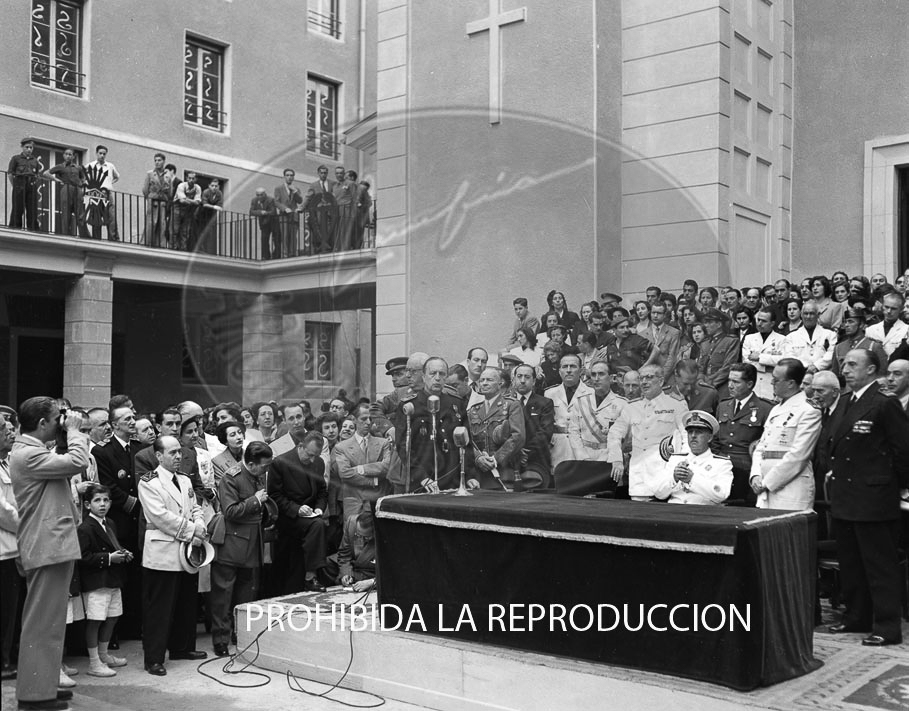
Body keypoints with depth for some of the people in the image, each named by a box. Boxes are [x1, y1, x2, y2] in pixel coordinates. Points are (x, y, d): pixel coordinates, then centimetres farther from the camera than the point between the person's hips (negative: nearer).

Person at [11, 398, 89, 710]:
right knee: (43, 622, -3)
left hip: (49, 545, 11)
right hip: (48, 547, -11)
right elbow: (77, 462, -25)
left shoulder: (31, 450, 15)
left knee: (45, 621, 17)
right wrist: (73, 431, -13)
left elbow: (67, 468, 16)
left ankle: (41, 686, 27)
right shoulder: (28, 454, -17)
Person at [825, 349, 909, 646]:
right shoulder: (843, 403, 13)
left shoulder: (885, 404, -13)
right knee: (850, 563, 16)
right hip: (844, 499, 9)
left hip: (873, 500, -9)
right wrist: (834, 472, 12)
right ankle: (857, 618, 29)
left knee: (880, 565, -1)